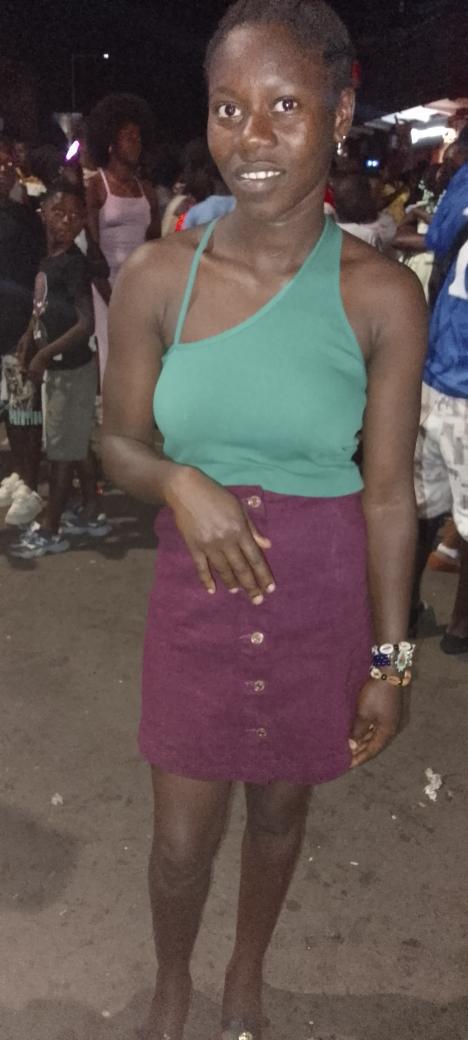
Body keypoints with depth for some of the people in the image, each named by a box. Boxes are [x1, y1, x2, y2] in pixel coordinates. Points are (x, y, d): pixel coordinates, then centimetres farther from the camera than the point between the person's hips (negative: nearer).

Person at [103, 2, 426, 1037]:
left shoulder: (382, 296, -13)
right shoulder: (157, 279, -10)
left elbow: (389, 495, -7)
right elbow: (120, 444, 2)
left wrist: (390, 658, -3)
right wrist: (177, 482, -21)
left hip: (324, 601, 0)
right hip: (198, 595, 1)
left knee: (280, 808, 21)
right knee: (181, 840, 13)